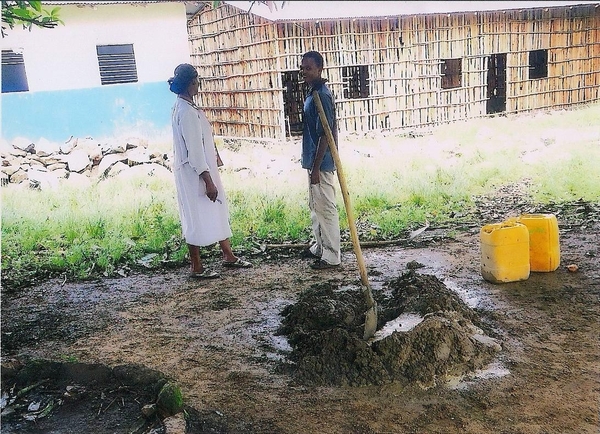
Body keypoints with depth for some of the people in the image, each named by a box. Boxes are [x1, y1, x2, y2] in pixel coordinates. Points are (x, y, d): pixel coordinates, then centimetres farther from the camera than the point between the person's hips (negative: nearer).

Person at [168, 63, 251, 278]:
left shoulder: (185, 107, 10)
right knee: (197, 217, 1)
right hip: (194, 173, -10)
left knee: (218, 211, 17)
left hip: (203, 169, 10)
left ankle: (228, 256, 29)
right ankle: (197, 267, 14)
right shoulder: (187, 112, -22)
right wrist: (208, 181, -23)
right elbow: (194, 150, -24)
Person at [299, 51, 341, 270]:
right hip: (313, 160, 10)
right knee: (315, 206, 19)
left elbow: (325, 134, -22)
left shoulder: (321, 96, -18)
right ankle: (320, 247, 32)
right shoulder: (313, 93, 13)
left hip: (321, 163, -10)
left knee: (325, 208, -2)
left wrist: (316, 167, -22)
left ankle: (332, 256, 8)